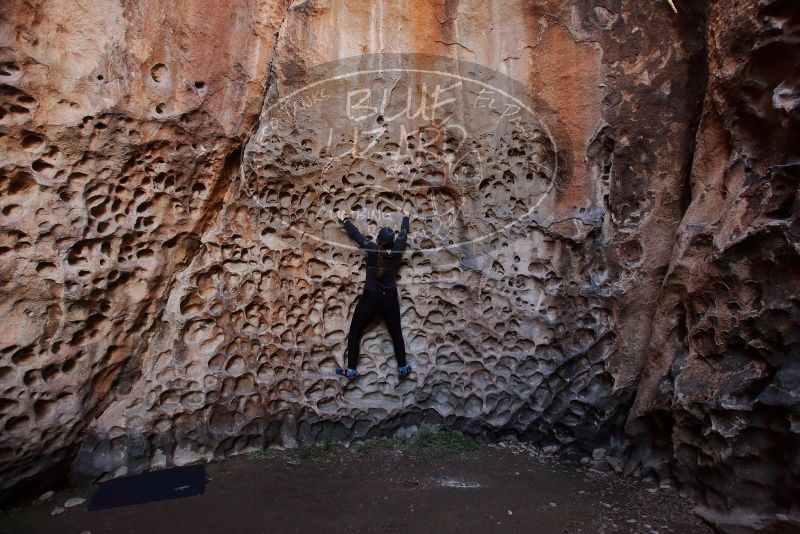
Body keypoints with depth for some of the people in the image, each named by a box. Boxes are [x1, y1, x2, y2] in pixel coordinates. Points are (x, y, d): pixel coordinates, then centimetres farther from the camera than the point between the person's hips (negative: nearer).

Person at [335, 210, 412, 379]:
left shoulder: (372, 248, -12)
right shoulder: (397, 250, -6)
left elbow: (355, 233, 1)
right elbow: (403, 233, 12)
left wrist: (343, 219, 17)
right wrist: (405, 217, 30)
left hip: (370, 297, -2)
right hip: (390, 298, 3)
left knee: (354, 332, 10)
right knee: (396, 333, 16)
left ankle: (351, 369, 12)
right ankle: (402, 368, 23)